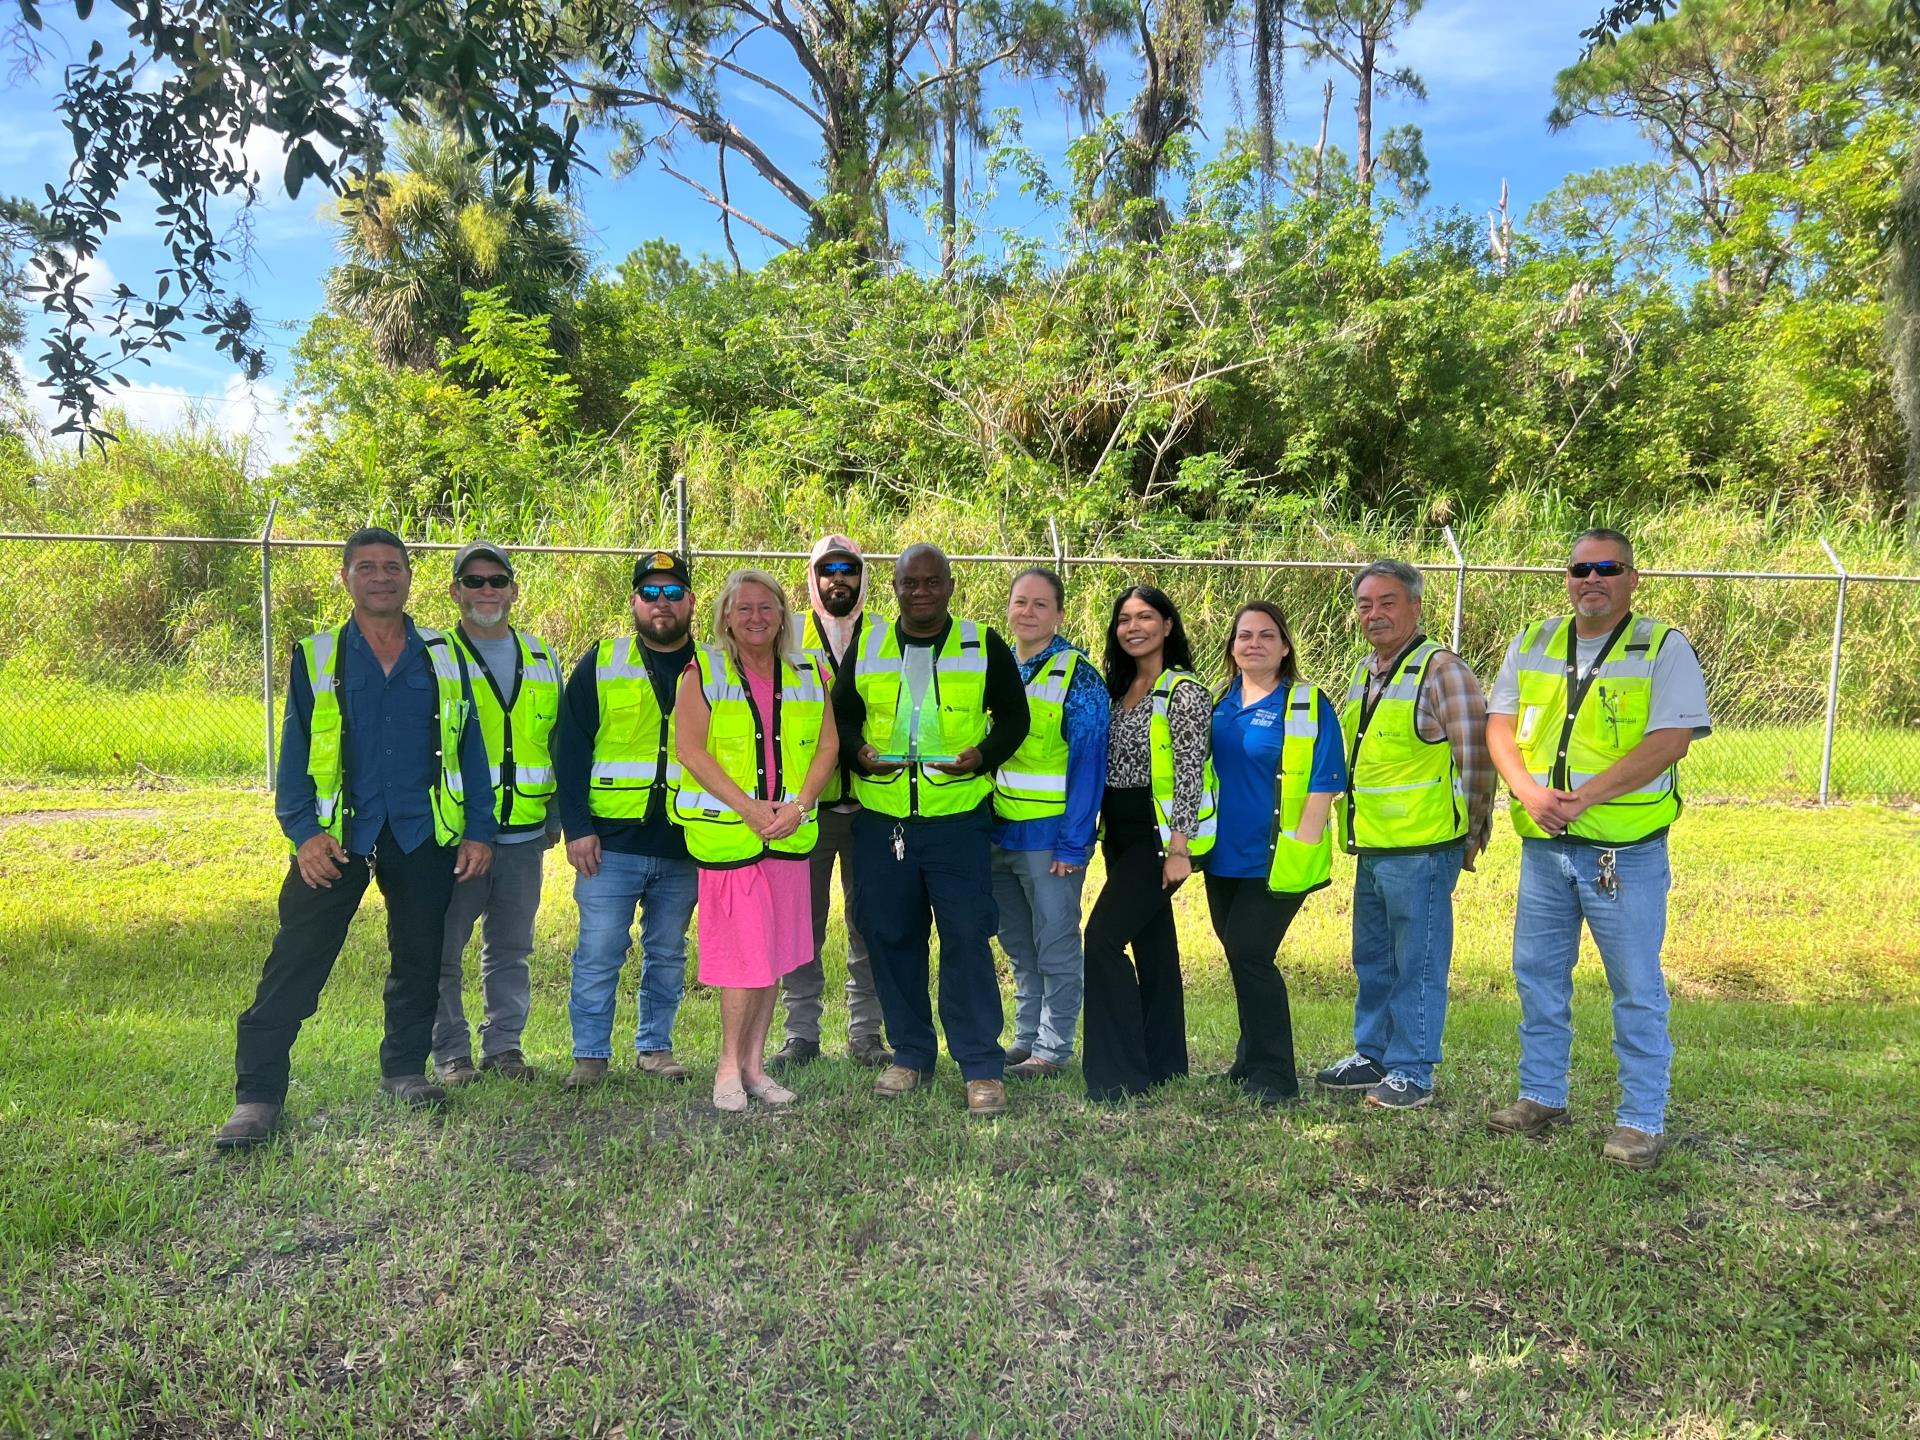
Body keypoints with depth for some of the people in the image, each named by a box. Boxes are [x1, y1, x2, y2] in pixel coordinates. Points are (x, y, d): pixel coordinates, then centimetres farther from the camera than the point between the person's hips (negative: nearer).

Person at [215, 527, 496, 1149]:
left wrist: (479, 831, 1)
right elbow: (294, 752, 2)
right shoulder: (315, 658, 5)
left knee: (419, 959, 10)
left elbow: (470, 751, 7)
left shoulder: (444, 659, 7)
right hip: (337, 834, -1)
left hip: (423, 837, 2)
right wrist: (304, 831, -9)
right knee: (295, 961, -4)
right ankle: (258, 1093, 3)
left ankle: (405, 1069, 26)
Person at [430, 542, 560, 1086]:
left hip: (524, 835, 4)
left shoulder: (542, 660, 13)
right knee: (443, 949, 3)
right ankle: (450, 1052, 16)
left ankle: (503, 1045, 23)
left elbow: (558, 743, 20)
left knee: (511, 949, 11)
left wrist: (555, 818, 16)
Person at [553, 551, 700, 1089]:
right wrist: (577, 827, -7)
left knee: (668, 954, 12)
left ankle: (656, 1046, 25)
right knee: (598, 953, 2)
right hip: (610, 843, -1)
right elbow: (570, 749, 0)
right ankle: (590, 1054, 15)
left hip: (684, 848, 2)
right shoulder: (600, 664, 3)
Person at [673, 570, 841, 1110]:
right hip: (726, 834, -4)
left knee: (774, 952, 9)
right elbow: (689, 748, -9)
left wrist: (798, 805, -7)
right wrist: (748, 807, -16)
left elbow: (827, 746, 8)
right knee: (745, 953, -4)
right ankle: (729, 1065, 13)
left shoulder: (809, 674, 10)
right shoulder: (703, 671, -2)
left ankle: (754, 1065, 21)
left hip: (789, 835, 4)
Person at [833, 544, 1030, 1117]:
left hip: (958, 819, -2)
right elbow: (841, 716, 13)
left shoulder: (983, 647, 4)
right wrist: (859, 753, -8)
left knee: (967, 937, -5)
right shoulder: (866, 648, 9)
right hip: (880, 820, 3)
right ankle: (911, 1054, 24)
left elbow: (1012, 717, 6)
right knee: (889, 936, 8)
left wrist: (983, 756, -13)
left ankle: (982, 1066, 6)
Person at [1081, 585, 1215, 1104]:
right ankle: (1163, 1060, 25)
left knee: (1103, 937, -15)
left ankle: (1119, 1073, -7)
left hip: (1161, 834, -8)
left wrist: (1178, 847, -20)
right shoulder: (1119, 690, 14)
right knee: (1151, 943, 14)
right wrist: (1098, 833, 14)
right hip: (1122, 834, 8)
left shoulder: (1184, 691, -10)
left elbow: (1190, 772, -15)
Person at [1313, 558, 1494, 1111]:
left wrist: (1471, 834, -4)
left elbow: (1476, 758, -12)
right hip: (1371, 848, 8)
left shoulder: (1441, 669, -12)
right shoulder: (1363, 670, 13)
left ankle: (1411, 1073, 14)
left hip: (1422, 851, -8)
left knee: (1417, 965, 2)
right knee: (1372, 960, 18)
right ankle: (1371, 1055, 32)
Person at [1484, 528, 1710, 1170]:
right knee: (1538, 975, 14)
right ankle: (1542, 1097, 29)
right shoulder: (1532, 643, 9)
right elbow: (1499, 725, 5)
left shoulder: (1664, 649, -5)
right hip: (1543, 847, 5)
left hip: (1625, 851, -5)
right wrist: (1529, 792, -13)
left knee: (1637, 989, 4)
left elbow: (1670, 740, -16)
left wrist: (1581, 798, -21)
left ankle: (1641, 1119, 18)